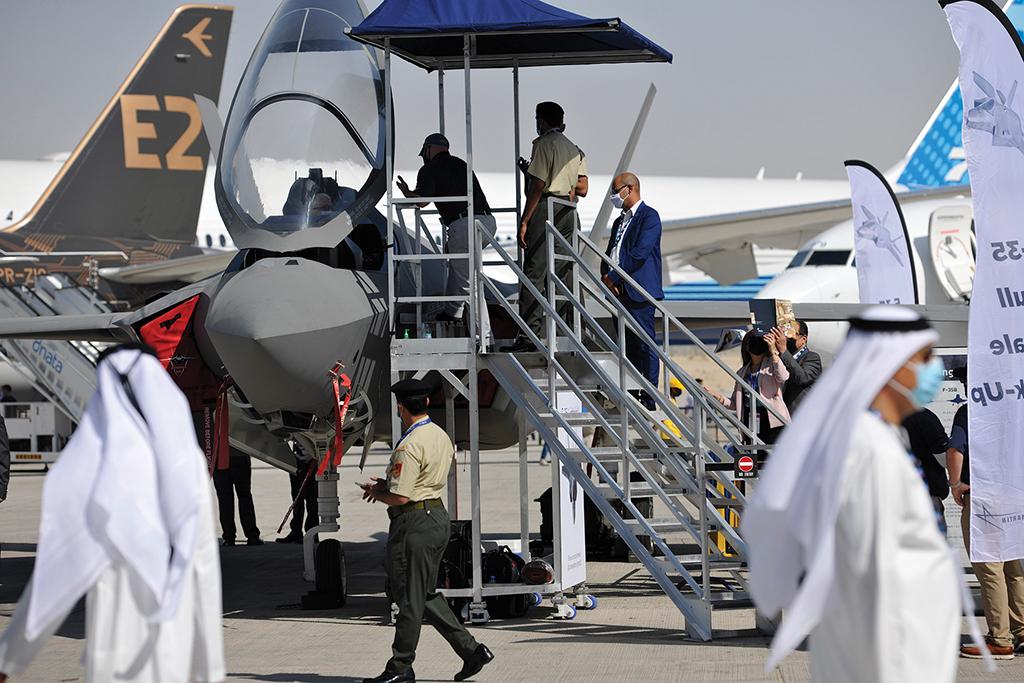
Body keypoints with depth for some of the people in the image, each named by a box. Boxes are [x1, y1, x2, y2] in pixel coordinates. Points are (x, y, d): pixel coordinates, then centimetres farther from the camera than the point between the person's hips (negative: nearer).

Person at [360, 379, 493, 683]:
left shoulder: (409, 446, -19)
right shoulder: (442, 436, 10)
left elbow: (400, 497, -21)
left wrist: (376, 492, -1)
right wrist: (388, 483, 15)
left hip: (414, 523, -9)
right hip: (439, 517, 9)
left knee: (409, 596, -1)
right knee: (425, 594, 17)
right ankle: (470, 649, 14)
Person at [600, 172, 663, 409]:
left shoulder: (649, 217, -6)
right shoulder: (620, 221, 22)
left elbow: (640, 253, -16)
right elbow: (609, 254, 20)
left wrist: (614, 277, -13)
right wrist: (606, 276, 0)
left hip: (638, 292, -9)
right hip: (618, 292, 9)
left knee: (645, 346, -8)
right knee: (629, 348, 9)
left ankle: (649, 399, -8)